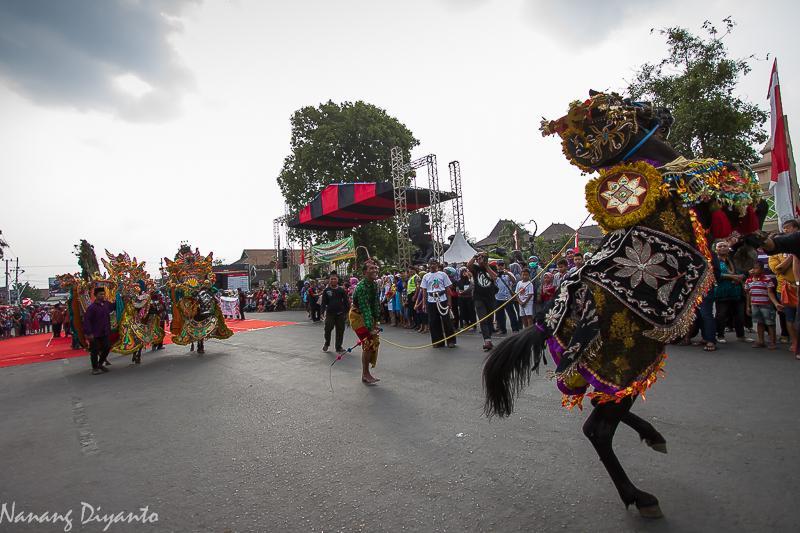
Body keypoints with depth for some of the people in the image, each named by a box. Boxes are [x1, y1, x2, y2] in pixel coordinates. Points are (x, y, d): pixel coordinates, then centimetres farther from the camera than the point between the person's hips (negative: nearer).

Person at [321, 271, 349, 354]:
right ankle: (327, 344, 26)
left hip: (340, 314, 1)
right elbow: (324, 302, 3)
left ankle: (338, 347, 18)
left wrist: (346, 312, 4)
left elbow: (346, 302, 6)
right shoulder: (326, 290, 1)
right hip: (330, 314, -1)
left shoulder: (342, 290, 3)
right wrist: (324, 311, -5)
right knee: (328, 329, -1)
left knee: (340, 331, 4)